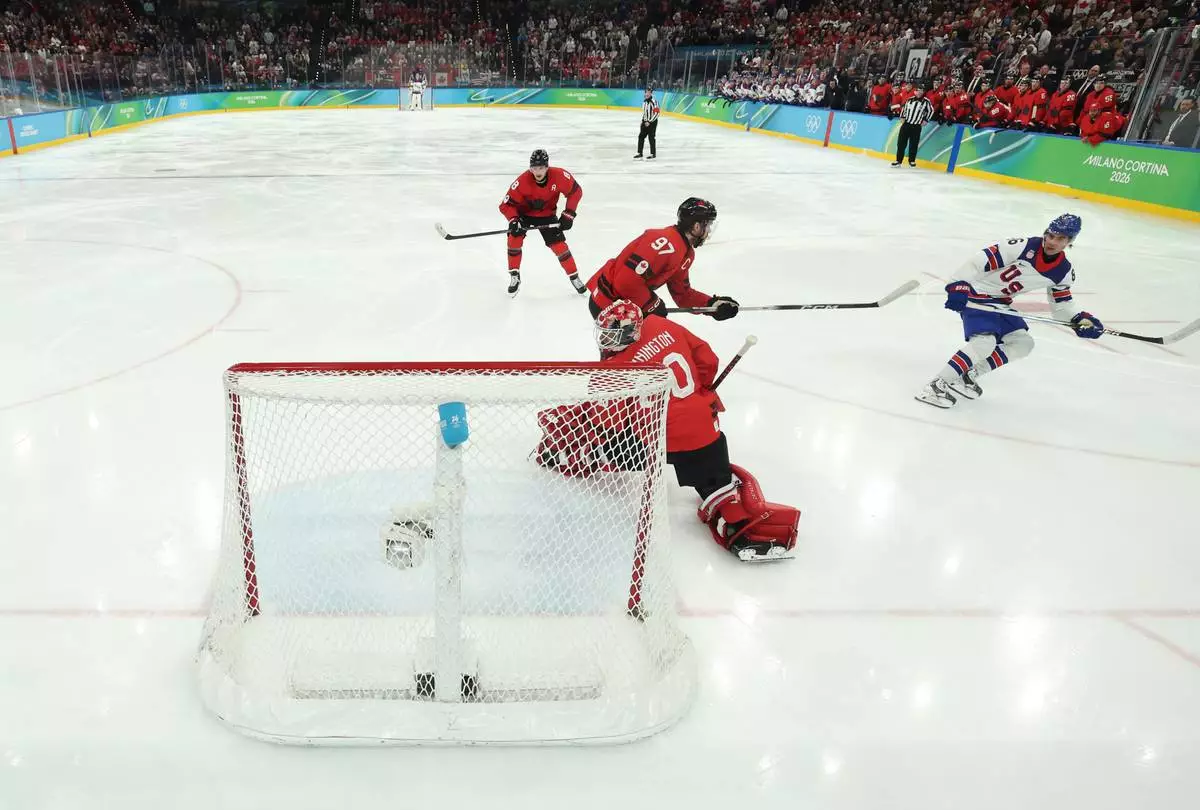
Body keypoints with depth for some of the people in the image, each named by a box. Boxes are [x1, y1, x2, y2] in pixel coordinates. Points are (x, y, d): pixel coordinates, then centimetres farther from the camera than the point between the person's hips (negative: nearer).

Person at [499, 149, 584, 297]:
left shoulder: (559, 176, -28)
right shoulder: (522, 181, -31)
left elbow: (576, 192, -11)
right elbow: (506, 204, -24)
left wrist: (568, 214, -15)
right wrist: (513, 220, -41)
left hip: (547, 214, 1)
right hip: (524, 212, 0)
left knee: (559, 245, -7)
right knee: (514, 237, -19)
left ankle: (574, 277, 11)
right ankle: (514, 276, -2)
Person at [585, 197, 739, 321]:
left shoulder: (686, 253, 8)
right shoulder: (666, 243, -26)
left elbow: (682, 293, 14)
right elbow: (627, 281, -32)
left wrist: (712, 304, 0)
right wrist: (652, 304, -18)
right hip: (607, 305, -10)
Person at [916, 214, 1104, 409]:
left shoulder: (1063, 271, 0)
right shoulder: (1023, 247, -21)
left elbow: (1061, 305, 11)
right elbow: (978, 261, -26)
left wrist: (1081, 318, -6)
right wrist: (959, 285, -35)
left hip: (1000, 302, 8)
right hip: (975, 294, -8)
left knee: (1023, 344, 2)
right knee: (985, 342, -26)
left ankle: (969, 374, 4)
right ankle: (938, 385, -23)